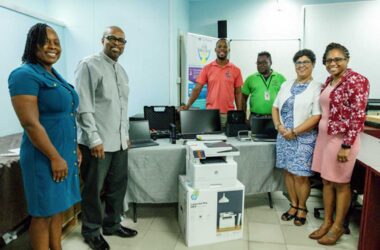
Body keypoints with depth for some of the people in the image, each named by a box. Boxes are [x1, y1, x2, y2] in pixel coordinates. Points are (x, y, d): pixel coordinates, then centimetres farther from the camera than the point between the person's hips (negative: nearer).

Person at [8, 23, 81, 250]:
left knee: (58, 208, 18)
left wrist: (75, 148, 16)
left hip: (64, 154, 9)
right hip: (45, 158, -9)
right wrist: (55, 157, -20)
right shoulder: (25, 75, -14)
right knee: (44, 213, 6)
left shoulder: (55, 75, 13)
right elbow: (31, 124, -21)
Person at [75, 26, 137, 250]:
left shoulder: (121, 70, 15)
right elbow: (84, 107, -15)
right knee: (94, 189, 8)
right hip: (98, 141, -7)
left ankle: (112, 224, 35)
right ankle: (91, 231, 26)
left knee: (118, 185, 16)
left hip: (119, 141, 8)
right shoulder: (89, 65, -9)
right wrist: (94, 139, -18)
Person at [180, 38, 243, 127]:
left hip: (228, 114, 1)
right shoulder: (207, 68, 3)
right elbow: (197, 89, -1)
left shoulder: (235, 70, 4)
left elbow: (238, 93, 7)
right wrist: (188, 105, -15)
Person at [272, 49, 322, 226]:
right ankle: (293, 205, 29)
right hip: (284, 136, 5)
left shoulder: (316, 88, -6)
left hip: (304, 138, -5)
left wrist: (294, 132, -16)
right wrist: (279, 126, -5)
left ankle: (302, 207, 23)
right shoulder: (286, 85, 12)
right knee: (288, 172, 11)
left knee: (300, 176, 1)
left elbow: (316, 116, -14)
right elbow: (275, 107, 12)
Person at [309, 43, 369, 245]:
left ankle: (338, 226, 22)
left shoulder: (356, 81, -12)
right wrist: (321, 136, 15)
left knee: (340, 183, 6)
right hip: (324, 136, 8)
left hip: (342, 139, -7)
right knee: (326, 181, 14)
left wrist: (346, 145, -21)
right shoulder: (329, 81, 11)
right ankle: (327, 222, 27)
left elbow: (358, 116, -17)